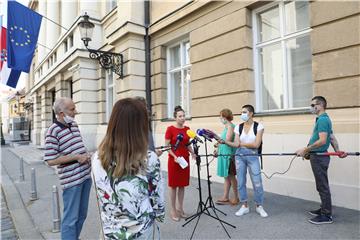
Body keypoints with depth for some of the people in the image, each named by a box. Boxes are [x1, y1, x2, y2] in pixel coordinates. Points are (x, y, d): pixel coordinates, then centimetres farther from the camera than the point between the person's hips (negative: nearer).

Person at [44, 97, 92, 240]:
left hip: (86, 175, 7)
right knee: (71, 218, 4)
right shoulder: (53, 131, -15)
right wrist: (76, 157, -19)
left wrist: (86, 155, 4)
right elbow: (50, 161, -17)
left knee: (81, 215, 20)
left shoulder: (74, 125, 7)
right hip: (72, 180, -7)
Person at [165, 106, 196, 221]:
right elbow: (166, 146, -9)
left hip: (185, 159, 5)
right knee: (173, 185, 5)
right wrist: (174, 156, -21)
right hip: (174, 160, -5)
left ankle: (180, 208, 25)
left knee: (182, 185, 12)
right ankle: (173, 210, 17)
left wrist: (193, 153, -4)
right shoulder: (170, 129, -10)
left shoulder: (187, 129, 6)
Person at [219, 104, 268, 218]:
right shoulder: (238, 127, 4)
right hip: (239, 156, 3)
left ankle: (259, 206, 22)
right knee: (240, 182, 7)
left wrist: (241, 143, -6)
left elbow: (256, 145, -12)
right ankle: (244, 206, 22)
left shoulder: (258, 126, -5)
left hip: (252, 156, -3)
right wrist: (225, 141, -18)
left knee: (257, 182, 1)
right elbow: (236, 144, -3)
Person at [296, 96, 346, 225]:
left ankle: (326, 216, 9)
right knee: (322, 185, 18)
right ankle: (324, 209, 30)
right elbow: (332, 138, 19)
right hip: (319, 157, 10)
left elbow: (322, 141, -26)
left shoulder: (322, 119, -17)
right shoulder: (323, 119, 15)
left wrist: (305, 149, -21)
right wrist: (338, 151, 20)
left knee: (322, 186, -1)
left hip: (319, 157, -10)